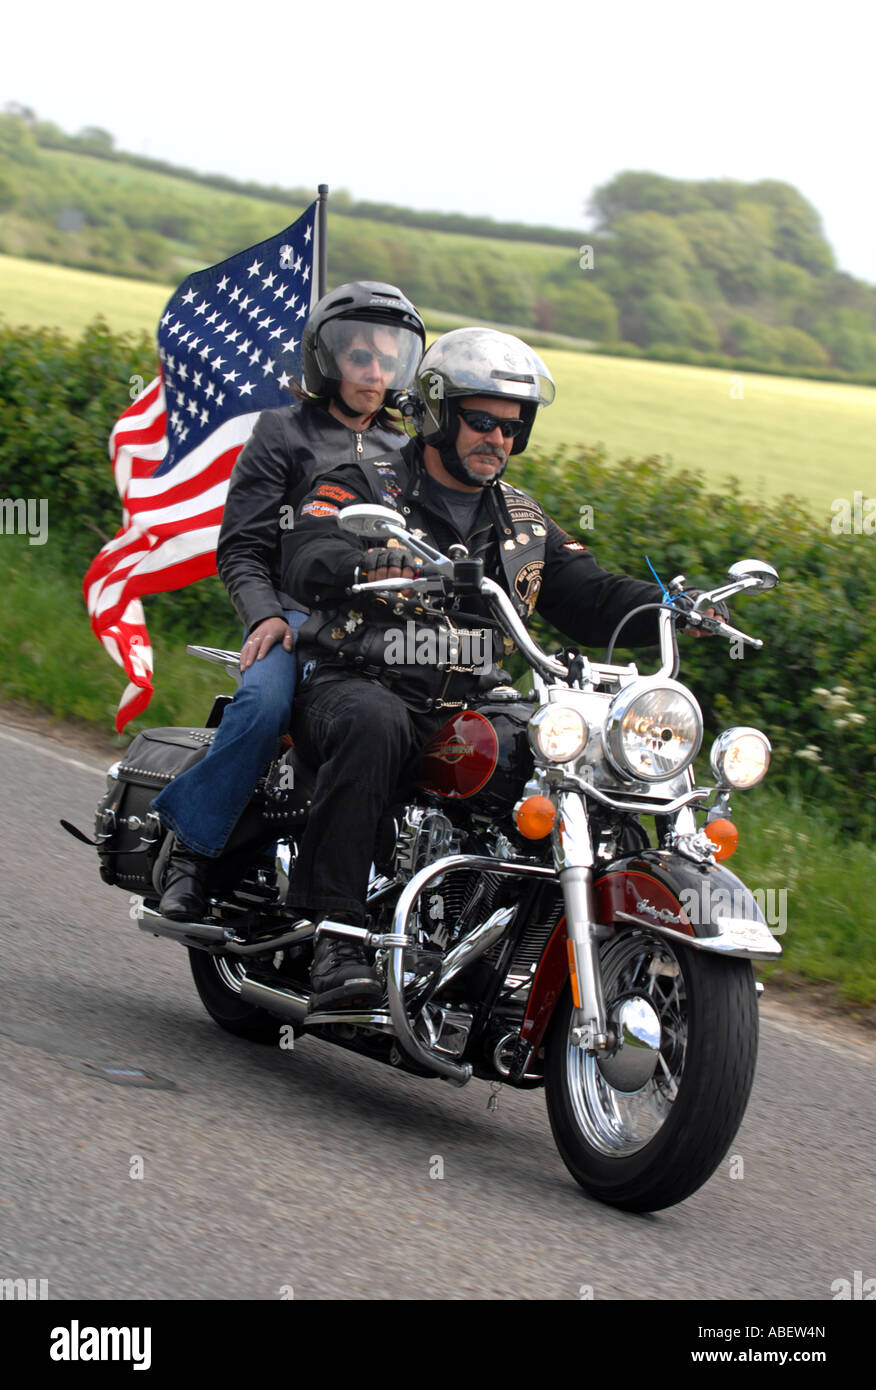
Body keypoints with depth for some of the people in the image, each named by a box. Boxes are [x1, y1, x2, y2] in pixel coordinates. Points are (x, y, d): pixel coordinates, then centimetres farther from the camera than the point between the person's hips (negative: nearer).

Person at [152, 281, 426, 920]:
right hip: (298, 615, -4)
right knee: (264, 702, -37)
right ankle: (190, 850, -28)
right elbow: (241, 546, 5)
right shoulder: (283, 432, 12)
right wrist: (265, 615, -14)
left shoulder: (406, 452, 26)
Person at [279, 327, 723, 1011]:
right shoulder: (362, 490, 2)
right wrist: (369, 566, -40)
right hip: (355, 688, -5)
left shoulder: (524, 524, 20)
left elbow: (592, 597, 13)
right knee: (375, 726, -40)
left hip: (470, 708, 5)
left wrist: (666, 608, -9)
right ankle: (335, 934, -40)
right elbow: (308, 562, -17)